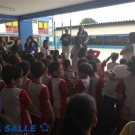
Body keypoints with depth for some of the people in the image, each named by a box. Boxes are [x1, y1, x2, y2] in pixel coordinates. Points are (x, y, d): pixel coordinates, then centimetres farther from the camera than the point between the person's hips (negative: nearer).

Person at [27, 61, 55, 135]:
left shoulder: (29, 84, -9)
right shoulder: (43, 88, -27)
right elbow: (48, 105, -22)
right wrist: (52, 118, -11)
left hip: (32, 115, 6)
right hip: (42, 117, -5)